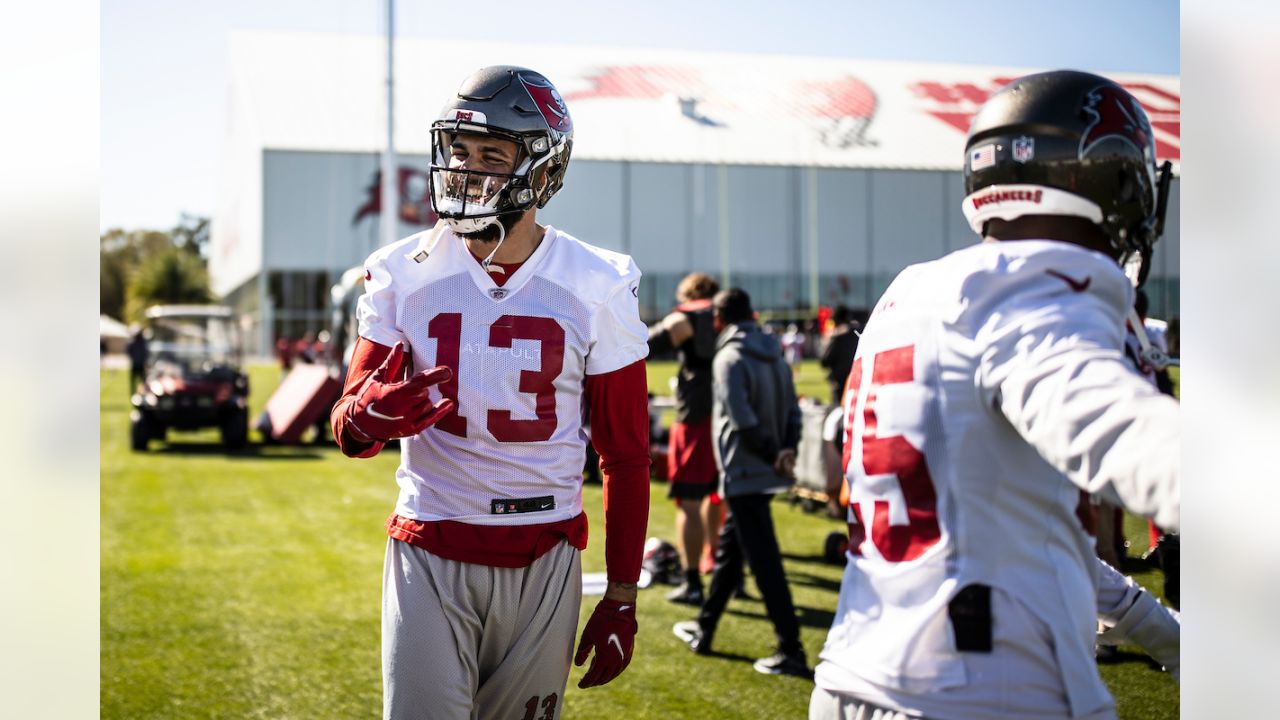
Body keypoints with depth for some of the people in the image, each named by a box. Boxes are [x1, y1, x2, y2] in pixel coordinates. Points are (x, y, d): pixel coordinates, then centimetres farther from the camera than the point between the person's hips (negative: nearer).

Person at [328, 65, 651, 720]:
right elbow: (348, 424, 2)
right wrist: (369, 416, -24)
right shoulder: (405, 275, -1)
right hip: (430, 554, 0)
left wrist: (622, 598, 3)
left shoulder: (597, 288, -3)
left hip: (544, 562, 0)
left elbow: (626, 454, 3)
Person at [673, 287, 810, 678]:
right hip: (764, 474, 9)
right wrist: (787, 451, -2)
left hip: (743, 473, -9)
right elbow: (792, 411, 9)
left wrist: (773, 455, -11)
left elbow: (744, 423, -22)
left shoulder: (729, 359, -15)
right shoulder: (775, 356, 11)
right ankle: (703, 630, 32)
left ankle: (791, 651, -3)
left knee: (765, 562, -6)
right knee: (728, 550, 20)